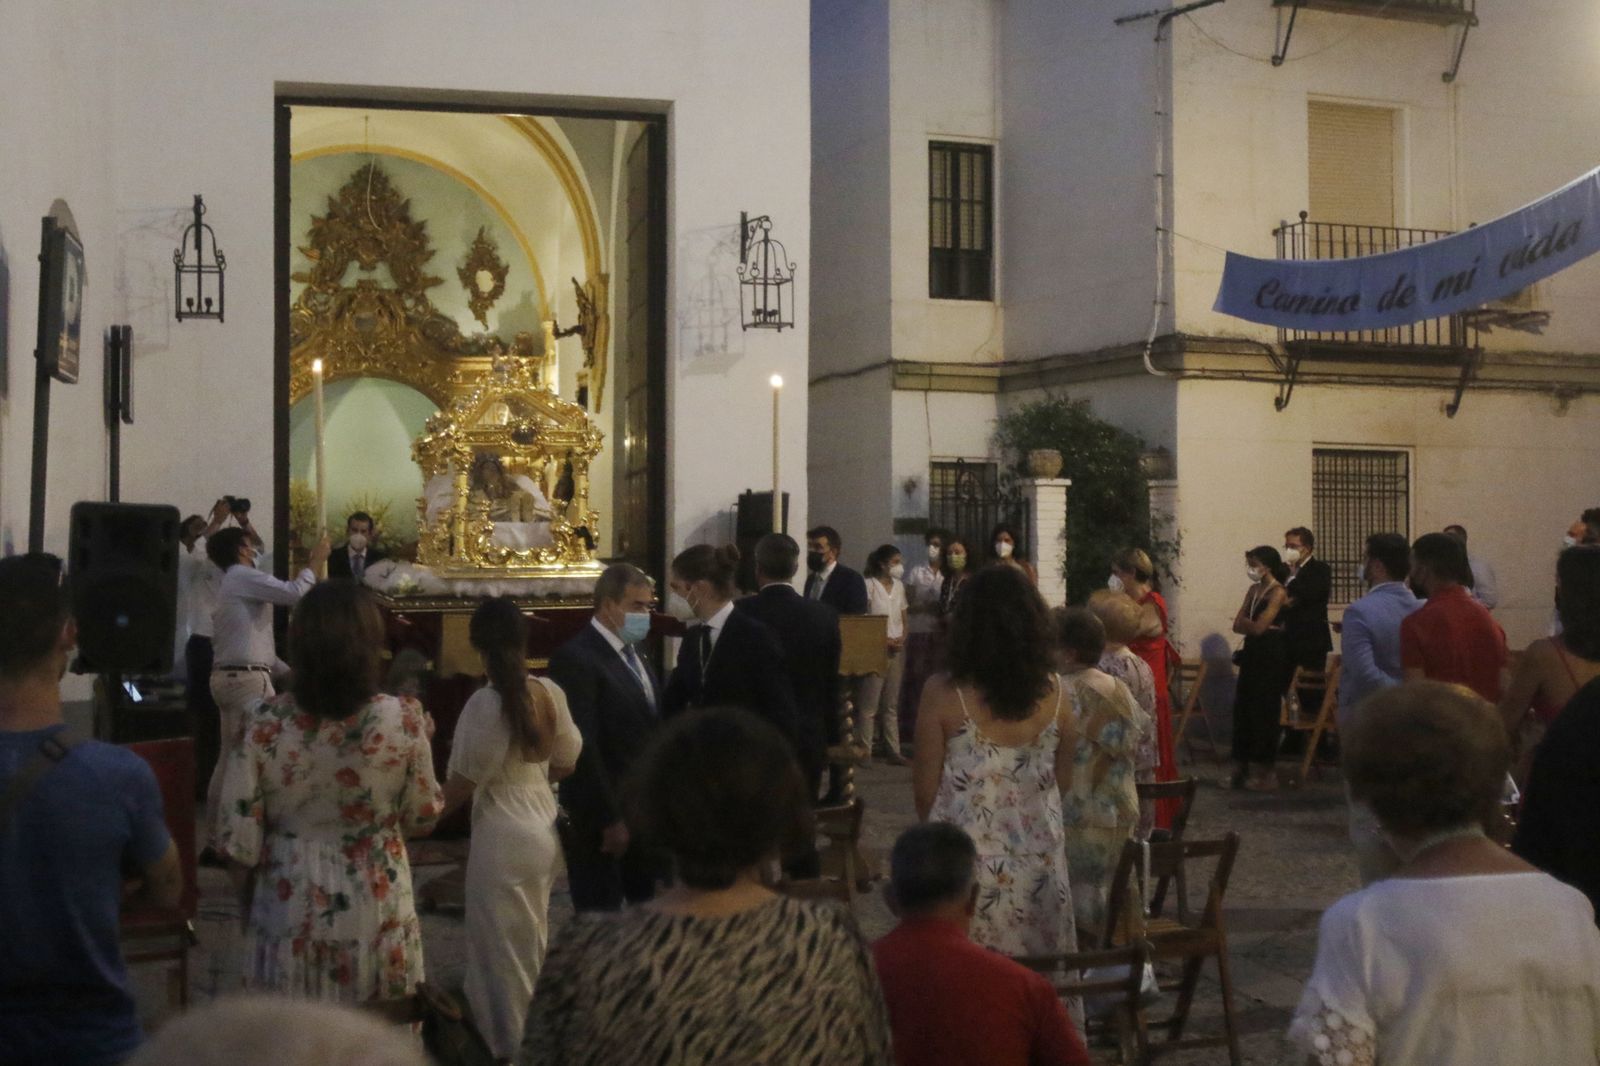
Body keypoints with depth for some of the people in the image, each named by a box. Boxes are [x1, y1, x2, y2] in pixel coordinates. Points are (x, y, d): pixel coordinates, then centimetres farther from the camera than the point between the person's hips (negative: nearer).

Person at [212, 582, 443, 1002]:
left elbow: (238, 837, -7)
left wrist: (249, 904, 10)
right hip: (376, 916, 0)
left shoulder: (265, 724, -12)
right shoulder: (402, 720, -13)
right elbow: (423, 817, -1)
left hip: (289, 915, 1)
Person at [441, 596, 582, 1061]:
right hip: (543, 828, 7)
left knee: (501, 949, 8)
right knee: (532, 944, 21)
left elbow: (463, 782, -15)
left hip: (500, 835, -7)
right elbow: (567, 762, 8)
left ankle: (510, 1047, 18)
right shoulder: (550, 693, -4)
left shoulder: (485, 702, -20)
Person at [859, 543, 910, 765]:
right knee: (870, 704, -6)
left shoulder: (899, 587, 12)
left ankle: (893, 751, 9)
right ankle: (865, 750, -4)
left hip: (897, 649, 6)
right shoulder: (869, 585, -7)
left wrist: (902, 639, -2)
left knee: (892, 705, 8)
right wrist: (884, 641, -14)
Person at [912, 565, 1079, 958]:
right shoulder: (1054, 693, -2)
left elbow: (925, 790, -6)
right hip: (1039, 863, 3)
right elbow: (1063, 783, 8)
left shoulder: (943, 693, -12)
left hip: (965, 862, -3)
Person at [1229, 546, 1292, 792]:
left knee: (1263, 711, -2)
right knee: (1243, 709, 7)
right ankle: (1242, 769, 14)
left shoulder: (1278, 593, -11)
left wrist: (1245, 621, 2)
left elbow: (1259, 627, -17)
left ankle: (1264, 773, 8)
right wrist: (1253, 625, -10)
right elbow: (1238, 626, 8)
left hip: (1271, 656, -8)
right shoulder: (1254, 590, 13)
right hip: (1252, 653, 8)